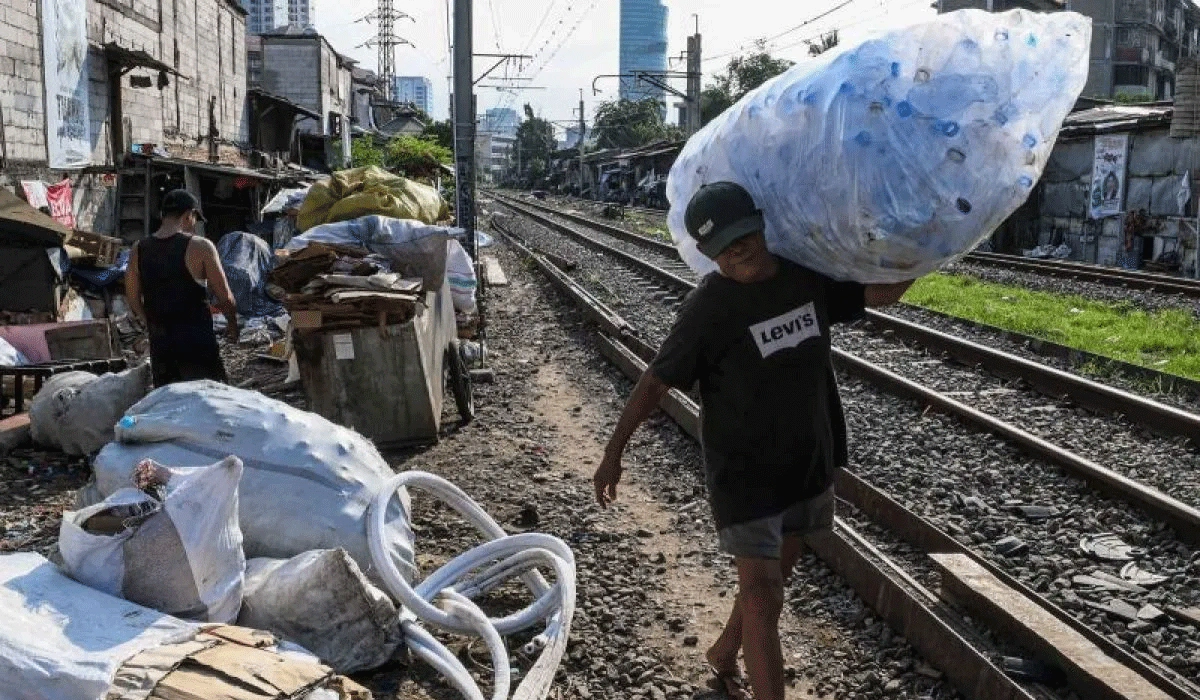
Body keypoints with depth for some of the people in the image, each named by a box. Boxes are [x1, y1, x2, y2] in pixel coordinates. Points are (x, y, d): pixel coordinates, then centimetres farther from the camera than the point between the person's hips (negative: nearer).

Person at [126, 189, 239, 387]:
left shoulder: (139, 250, 5)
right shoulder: (200, 247, -10)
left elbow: (133, 301, 11)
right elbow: (225, 297, -6)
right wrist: (232, 323, 12)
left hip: (159, 343, 5)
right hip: (197, 341, -5)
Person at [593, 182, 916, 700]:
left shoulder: (806, 276, -3)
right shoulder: (709, 306, -19)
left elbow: (883, 293, 8)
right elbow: (656, 382, -14)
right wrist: (613, 453, -10)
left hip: (808, 461, 7)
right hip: (742, 469, -6)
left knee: (776, 572, 21)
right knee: (761, 595, -5)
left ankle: (724, 655, 45)